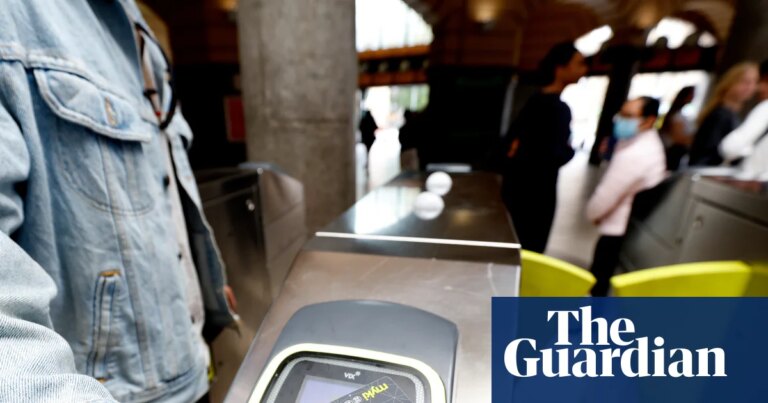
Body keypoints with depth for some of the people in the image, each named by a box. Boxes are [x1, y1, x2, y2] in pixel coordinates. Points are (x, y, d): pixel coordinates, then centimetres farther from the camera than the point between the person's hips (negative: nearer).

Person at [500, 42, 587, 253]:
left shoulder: (535, 100, 10)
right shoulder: (559, 109, -15)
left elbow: (510, 140, 14)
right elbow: (557, 155, -20)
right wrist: (571, 150, -1)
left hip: (515, 183, 8)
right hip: (537, 189, -8)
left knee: (514, 249, 20)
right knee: (531, 250, 4)